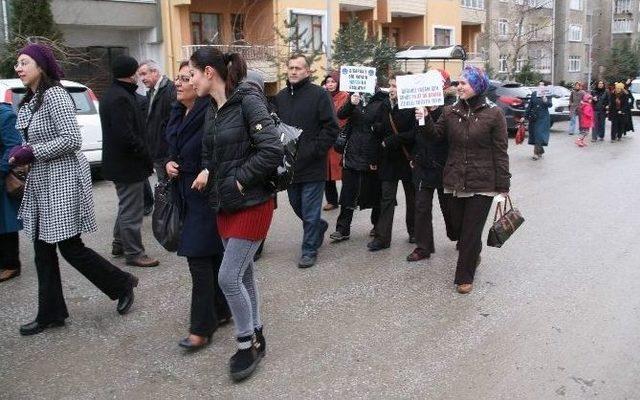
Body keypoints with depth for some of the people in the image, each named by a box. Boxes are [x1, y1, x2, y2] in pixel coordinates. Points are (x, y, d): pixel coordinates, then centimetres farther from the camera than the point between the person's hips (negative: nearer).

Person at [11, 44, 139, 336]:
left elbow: (71, 139, -21)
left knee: (70, 248, -4)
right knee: (43, 250, 10)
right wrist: (22, 154, 4)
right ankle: (51, 314, 20)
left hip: (63, 179, -9)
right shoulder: (29, 100, 13)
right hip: (41, 181, 9)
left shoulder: (54, 95, -14)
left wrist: (30, 152, -19)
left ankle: (122, 284, 16)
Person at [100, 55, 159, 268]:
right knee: (131, 209, -2)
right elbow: (126, 135, -26)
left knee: (126, 205, 23)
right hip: (128, 163, -11)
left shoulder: (113, 94, 14)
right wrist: (146, 158, -17)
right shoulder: (121, 98, -20)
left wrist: (144, 156, 15)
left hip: (119, 162, 11)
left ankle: (119, 244, 34)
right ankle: (133, 253, 6)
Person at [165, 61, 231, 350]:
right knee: (212, 256, 16)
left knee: (199, 257, -6)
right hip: (186, 194, 9)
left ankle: (202, 328, 4)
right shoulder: (177, 113, 10)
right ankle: (221, 311, 29)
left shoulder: (210, 113, -18)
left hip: (207, 195, -9)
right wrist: (169, 164, 3)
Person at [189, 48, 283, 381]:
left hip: (252, 203, -8)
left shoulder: (248, 100, -15)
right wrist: (207, 172, -2)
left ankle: (247, 344, 12)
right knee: (243, 274, 15)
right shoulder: (212, 110, 9)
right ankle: (255, 338, 30)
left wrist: (239, 180, -16)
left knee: (229, 277, -8)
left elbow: (272, 151, -21)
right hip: (224, 204, 8)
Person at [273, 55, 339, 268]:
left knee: (310, 213, 1)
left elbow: (331, 128, -10)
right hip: (289, 166, 6)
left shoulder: (319, 94, -7)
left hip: (313, 166, -6)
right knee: (297, 206, 19)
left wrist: (314, 150, -15)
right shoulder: (280, 97, 9)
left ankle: (309, 249, 16)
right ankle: (319, 226, 44)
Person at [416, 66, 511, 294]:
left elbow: (500, 152, -7)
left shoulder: (493, 114, -7)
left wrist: (503, 185, -7)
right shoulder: (451, 111, 4)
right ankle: (473, 255, 44)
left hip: (482, 184, -4)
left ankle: (465, 276, 16)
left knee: (471, 231, 3)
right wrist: (425, 121, -20)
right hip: (455, 181, 4)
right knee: (457, 226, 15)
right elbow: (436, 133, 0)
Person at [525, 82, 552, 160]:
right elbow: (530, 105, 11)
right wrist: (526, 115, 10)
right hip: (534, 118, 4)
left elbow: (550, 105, -12)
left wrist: (546, 101, -32)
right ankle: (540, 151, 23)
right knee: (534, 134, 8)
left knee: (539, 135, -9)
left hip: (543, 118, -4)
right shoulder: (534, 94, 6)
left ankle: (537, 153, -7)